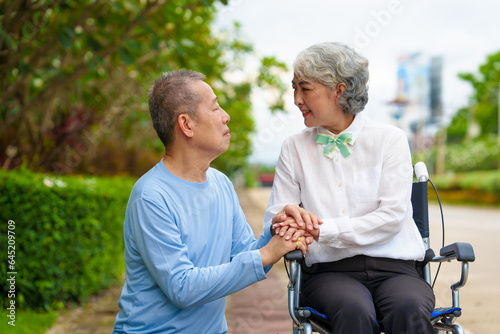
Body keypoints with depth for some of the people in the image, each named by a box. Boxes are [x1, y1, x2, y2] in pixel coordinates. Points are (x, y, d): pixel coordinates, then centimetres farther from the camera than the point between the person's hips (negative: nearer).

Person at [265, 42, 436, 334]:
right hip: (330, 270, 1)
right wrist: (289, 215, -17)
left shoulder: (390, 139, 6)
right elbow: (274, 217, 9)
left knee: (410, 310, -35)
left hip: (393, 267, -1)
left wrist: (320, 229, -15)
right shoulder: (294, 148, 13)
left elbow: (392, 216, -5)